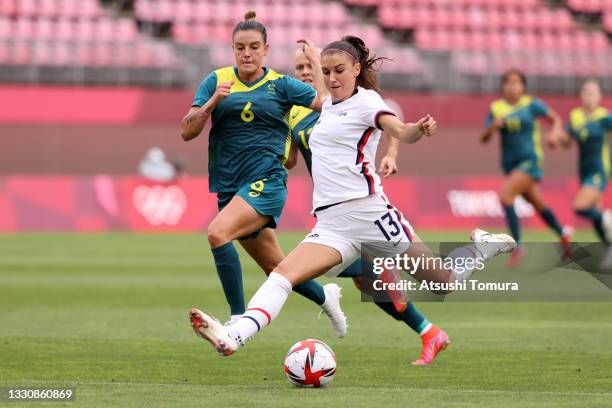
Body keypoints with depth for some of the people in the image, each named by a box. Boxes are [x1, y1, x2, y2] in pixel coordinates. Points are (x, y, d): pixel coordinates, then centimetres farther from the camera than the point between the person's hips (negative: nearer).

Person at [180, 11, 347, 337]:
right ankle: (325, 297, 42)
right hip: (230, 186, 4)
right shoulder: (216, 81, 8)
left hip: (266, 182, -4)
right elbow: (187, 132, 1)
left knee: (218, 233, -30)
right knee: (276, 268, 13)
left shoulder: (280, 85, 2)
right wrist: (213, 102, -12)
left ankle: (238, 319, -25)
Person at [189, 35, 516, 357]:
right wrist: (312, 56, 62)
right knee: (283, 274, -20)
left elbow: (400, 132, -21)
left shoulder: (366, 100, -2)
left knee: (445, 282, 1)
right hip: (330, 223, 6)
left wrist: (419, 129, -43)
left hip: (366, 210, -6)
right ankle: (232, 337, -39)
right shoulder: (329, 105, 19)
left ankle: (485, 247, 32)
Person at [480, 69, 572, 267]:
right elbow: (484, 139, 1)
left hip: (529, 161, -5)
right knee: (538, 205, 16)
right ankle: (563, 233, 41)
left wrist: (555, 133, -12)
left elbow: (555, 119, 8)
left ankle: (518, 245, -16)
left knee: (505, 195, -24)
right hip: (510, 164, 5)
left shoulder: (531, 104, -5)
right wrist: (493, 126, -19)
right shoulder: (496, 108, 2)